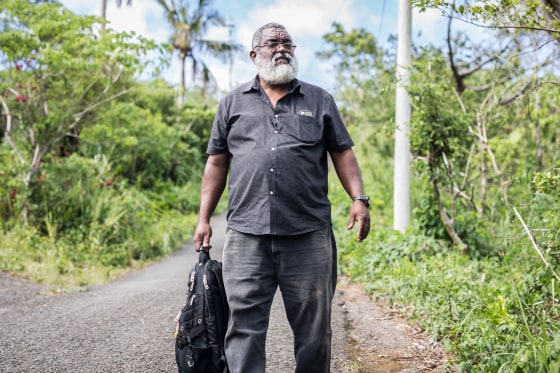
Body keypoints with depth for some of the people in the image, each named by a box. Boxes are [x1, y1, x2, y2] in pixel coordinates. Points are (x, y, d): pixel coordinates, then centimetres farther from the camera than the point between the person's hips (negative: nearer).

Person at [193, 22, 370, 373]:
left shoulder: (320, 100, 13)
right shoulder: (233, 103, 14)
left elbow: (343, 153, 11)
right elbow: (217, 163, 14)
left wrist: (359, 199, -3)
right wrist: (204, 219, 8)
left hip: (308, 234, 0)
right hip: (246, 236, 0)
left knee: (313, 326, 6)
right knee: (244, 324, 0)